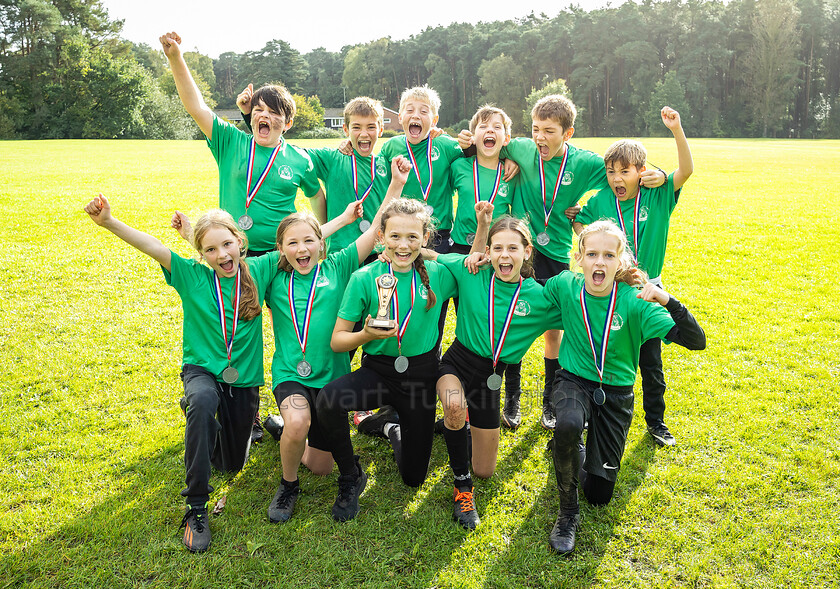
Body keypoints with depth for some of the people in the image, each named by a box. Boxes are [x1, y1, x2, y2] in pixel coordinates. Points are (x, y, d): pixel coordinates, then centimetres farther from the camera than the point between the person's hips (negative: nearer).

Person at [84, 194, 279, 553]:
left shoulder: (257, 271, -7)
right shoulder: (192, 276, -8)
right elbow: (151, 247, -21)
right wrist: (108, 222, -36)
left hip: (244, 378, 2)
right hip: (202, 370, -2)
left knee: (231, 464, 11)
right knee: (202, 400, -40)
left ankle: (215, 424, 46)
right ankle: (196, 506, -27)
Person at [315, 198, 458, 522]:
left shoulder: (438, 275, -6)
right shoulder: (364, 278, -10)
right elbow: (337, 341, -6)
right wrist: (366, 335, -28)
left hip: (421, 376, 1)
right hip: (378, 370, -1)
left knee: (413, 476, 7)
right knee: (328, 399, -34)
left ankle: (393, 427, 40)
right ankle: (351, 477, -7)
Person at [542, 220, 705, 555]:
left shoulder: (634, 302, -19)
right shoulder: (565, 286, -13)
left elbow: (697, 341, -25)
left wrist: (669, 302, -41)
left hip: (615, 392, 0)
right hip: (574, 380, 0)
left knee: (599, 494, 4)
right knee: (568, 425, -38)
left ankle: (573, 447, 37)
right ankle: (567, 511, -12)